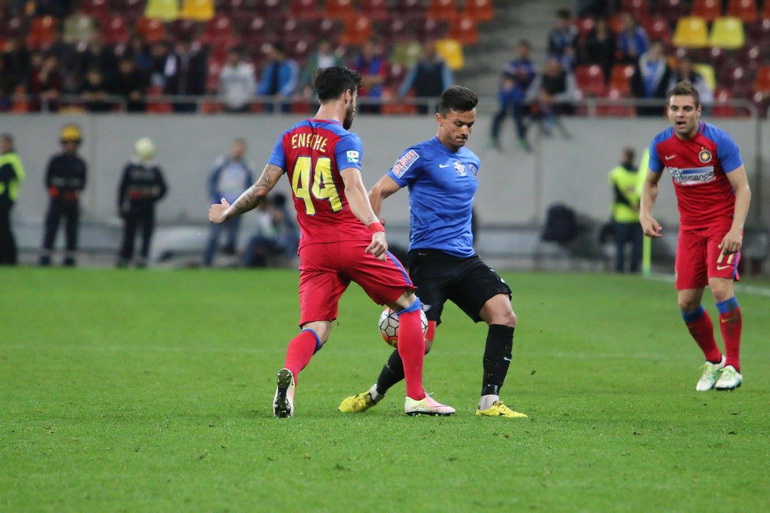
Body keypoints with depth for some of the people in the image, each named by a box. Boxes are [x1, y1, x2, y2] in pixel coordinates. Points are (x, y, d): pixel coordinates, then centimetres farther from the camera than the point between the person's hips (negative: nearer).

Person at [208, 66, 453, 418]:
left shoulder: (289, 138, 9)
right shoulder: (345, 141, -7)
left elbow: (261, 189, 5)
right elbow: (353, 188, -25)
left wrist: (226, 214, 22)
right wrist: (376, 228, -39)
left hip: (312, 250, 5)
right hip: (353, 242, -5)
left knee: (315, 330, 0)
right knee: (409, 307, 11)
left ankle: (289, 374, -34)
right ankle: (416, 397, 9)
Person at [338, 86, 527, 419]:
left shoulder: (472, 162, 19)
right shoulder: (421, 156, -4)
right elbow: (377, 193, -7)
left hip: (465, 259, 7)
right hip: (428, 258, -7)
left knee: (504, 316, -15)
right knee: (420, 342, -12)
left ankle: (489, 403, -12)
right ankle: (375, 394, 16)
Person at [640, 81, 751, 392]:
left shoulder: (719, 141, -16)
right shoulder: (661, 144, -3)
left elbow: (742, 188, -14)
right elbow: (651, 182, 15)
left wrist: (736, 229, -26)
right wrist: (645, 213, -3)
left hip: (723, 223, -5)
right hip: (689, 227, 5)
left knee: (720, 288, -22)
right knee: (686, 302, -1)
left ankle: (732, 366, -11)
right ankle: (713, 361, 22)